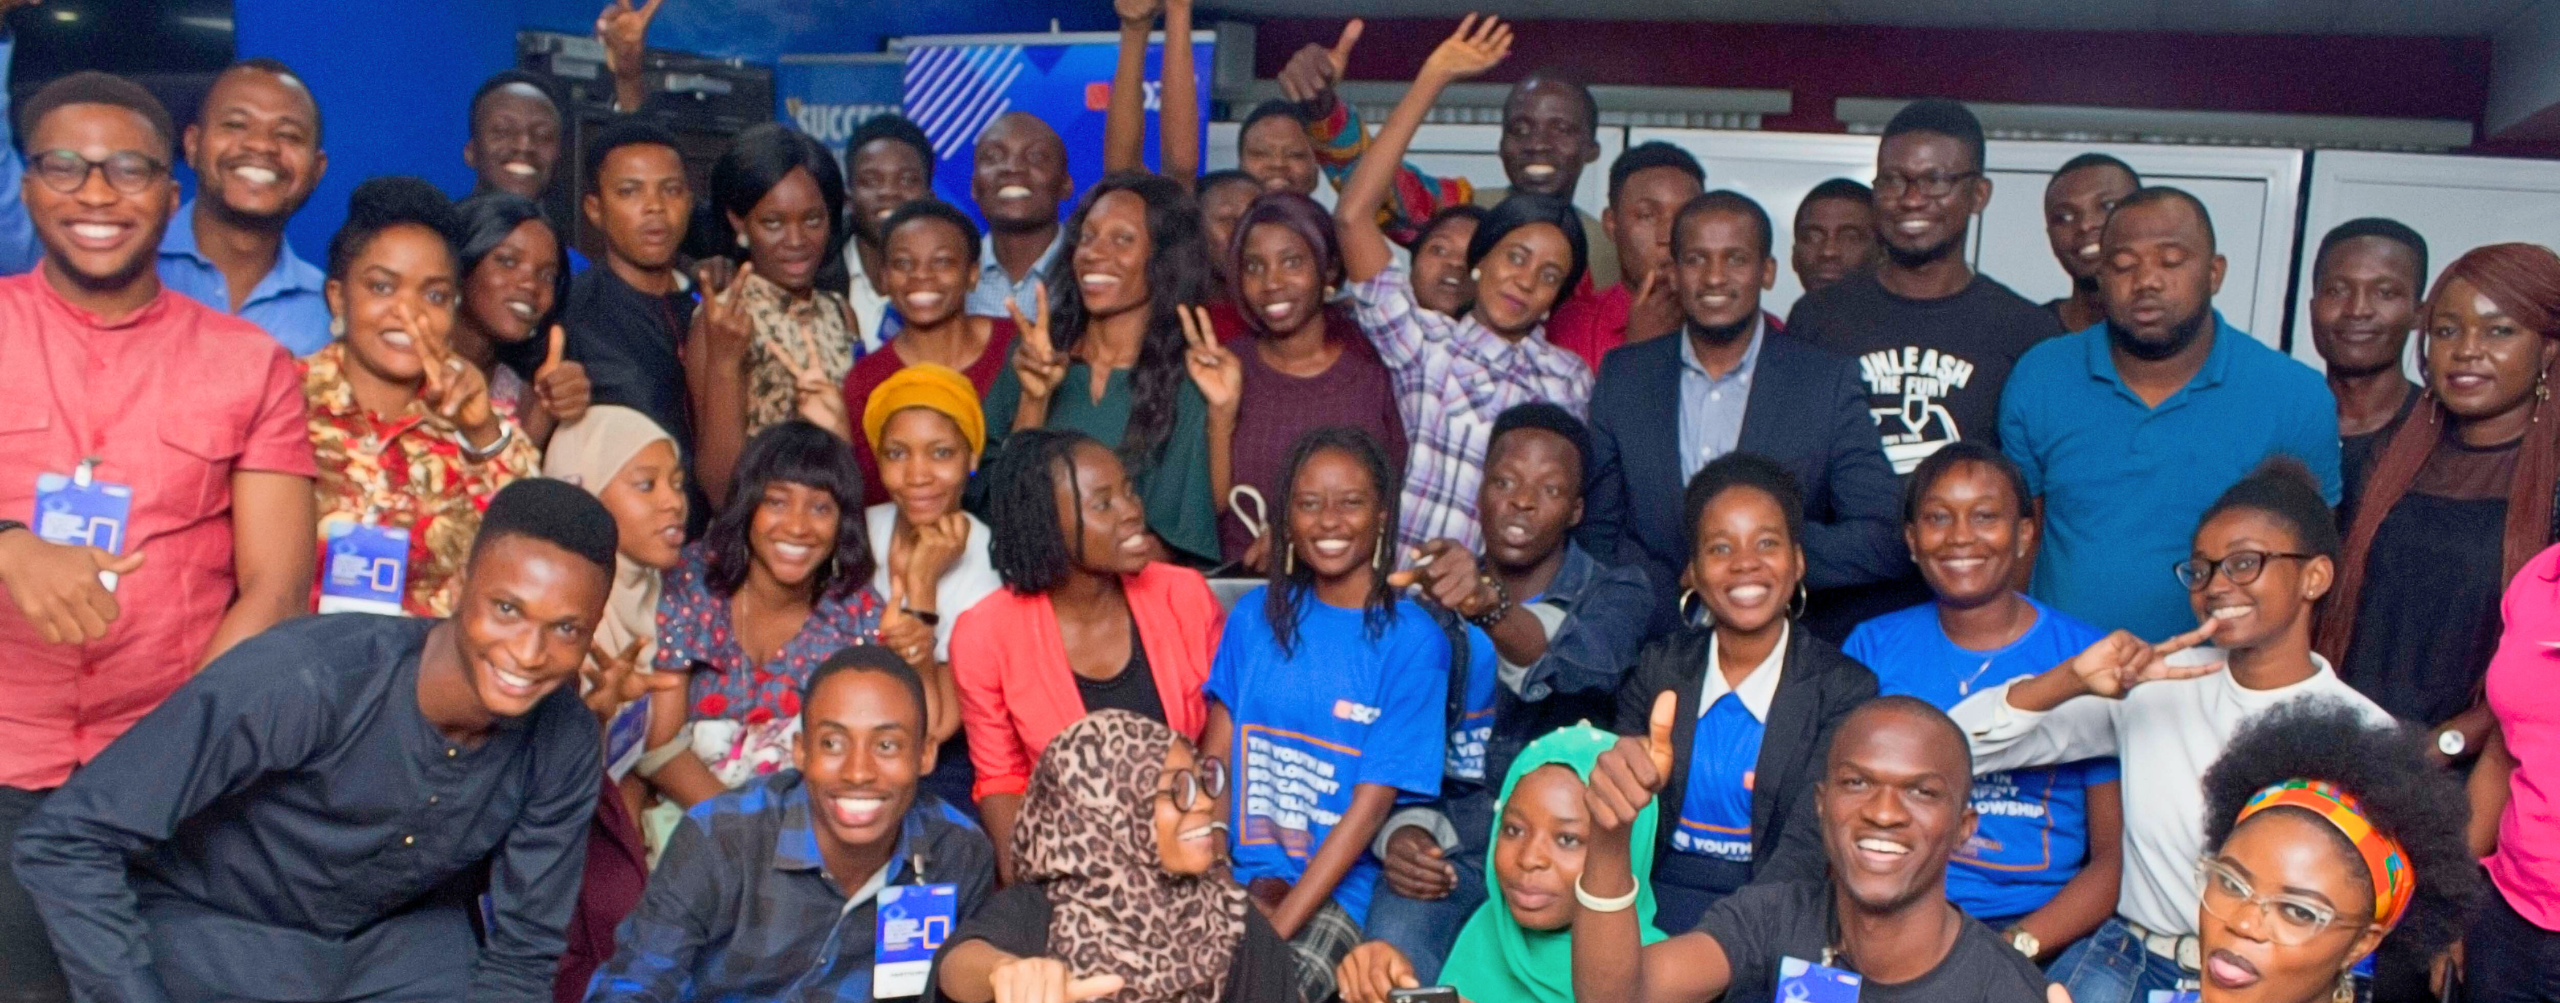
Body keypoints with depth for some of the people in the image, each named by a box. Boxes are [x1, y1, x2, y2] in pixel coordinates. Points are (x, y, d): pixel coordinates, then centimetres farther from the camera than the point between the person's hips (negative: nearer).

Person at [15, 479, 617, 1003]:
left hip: (403, 936, 3)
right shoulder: (301, 680, -33)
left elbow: (524, 952, -8)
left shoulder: (565, 747, -19)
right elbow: (63, 841, -26)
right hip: (211, 929, -3)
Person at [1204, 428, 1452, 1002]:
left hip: (1339, 887, -3)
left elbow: (1373, 800, -9)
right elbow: (1215, 758, 6)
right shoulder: (1256, 613, 9)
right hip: (1239, 872, 3)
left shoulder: (1412, 641, -4)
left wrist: (1277, 928, -15)